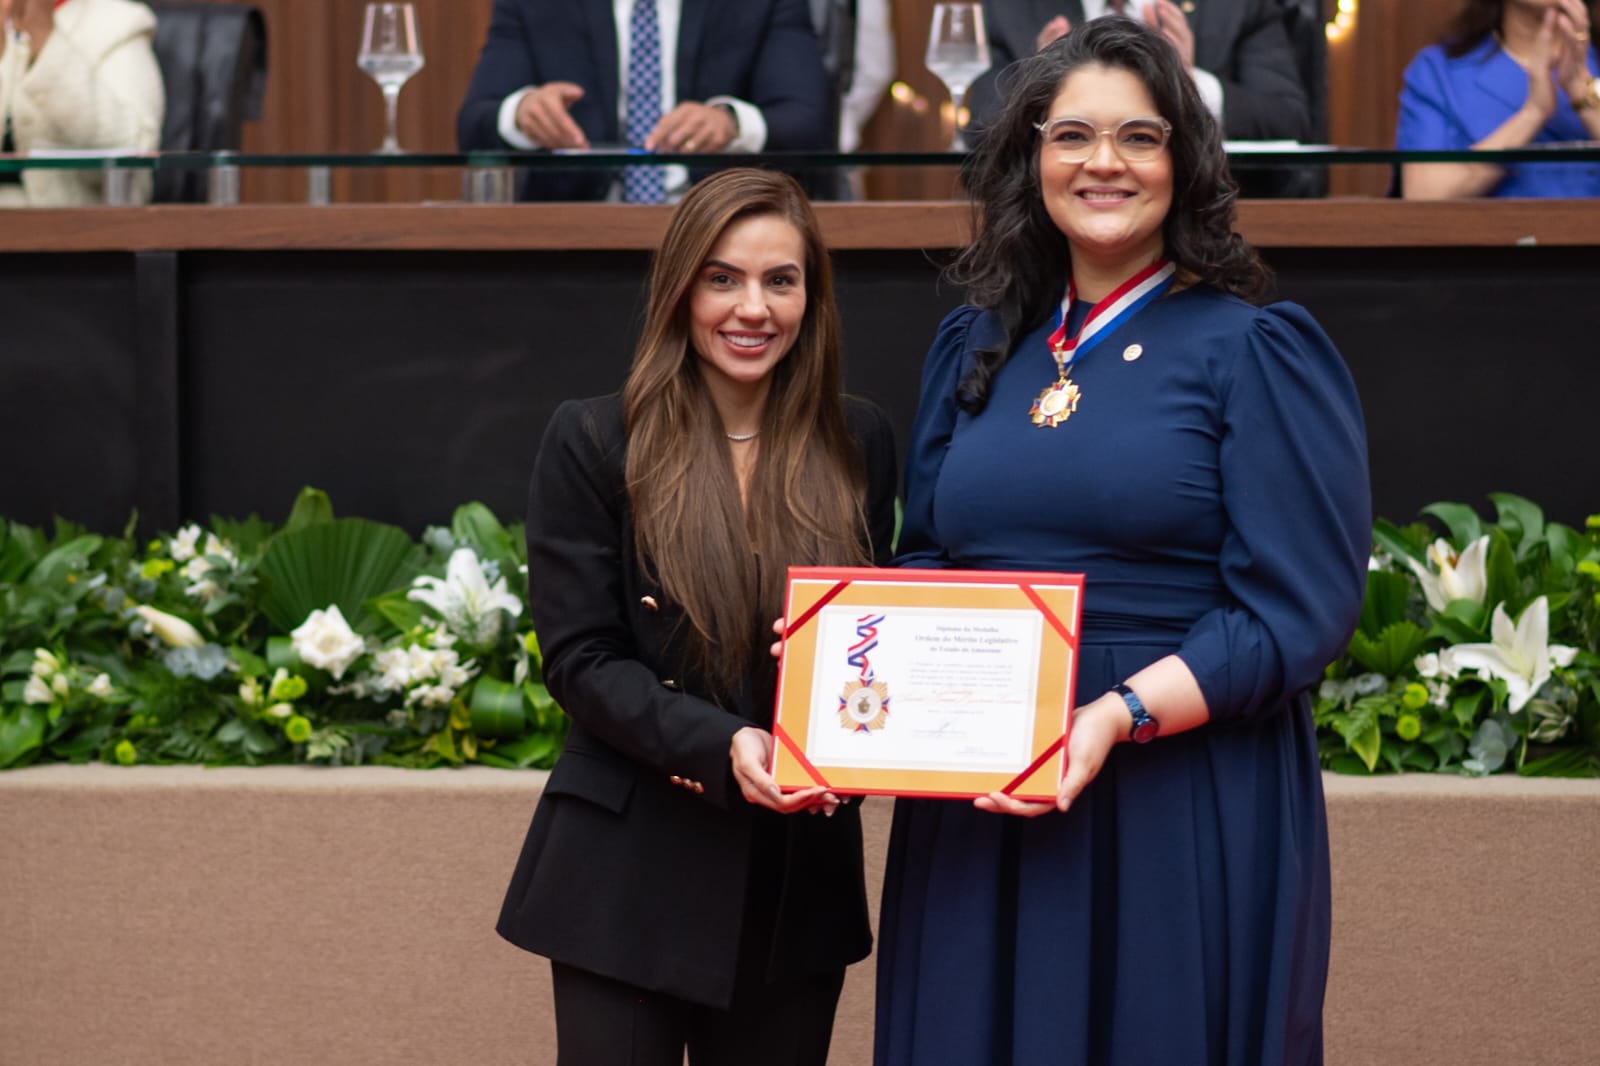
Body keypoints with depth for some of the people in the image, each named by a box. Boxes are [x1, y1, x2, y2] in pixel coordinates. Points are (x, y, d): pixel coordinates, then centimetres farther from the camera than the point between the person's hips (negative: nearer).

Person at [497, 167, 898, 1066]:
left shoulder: (859, 443, 5)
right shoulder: (596, 443, -4)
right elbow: (581, 659, -8)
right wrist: (722, 746, -23)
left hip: (800, 881, 3)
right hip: (633, 870, -3)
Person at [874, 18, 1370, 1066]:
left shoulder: (1257, 353, -4)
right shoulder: (976, 349, 12)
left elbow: (1296, 614, -11)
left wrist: (1117, 718, -23)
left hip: (1184, 819, -4)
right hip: (977, 817, 5)